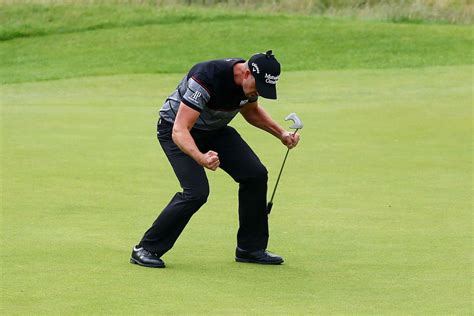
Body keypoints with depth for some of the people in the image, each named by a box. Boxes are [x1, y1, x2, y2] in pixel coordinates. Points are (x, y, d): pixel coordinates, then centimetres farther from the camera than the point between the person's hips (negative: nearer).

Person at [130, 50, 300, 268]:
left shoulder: (251, 80, -14)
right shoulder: (206, 79, -37)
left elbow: (251, 111, 12)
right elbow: (180, 130, -41)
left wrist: (281, 133, -2)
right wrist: (200, 158, -59)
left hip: (214, 130, 7)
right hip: (174, 127, -7)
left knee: (255, 174, -6)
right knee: (197, 191, -24)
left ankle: (251, 248, 9)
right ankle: (146, 249, -12)